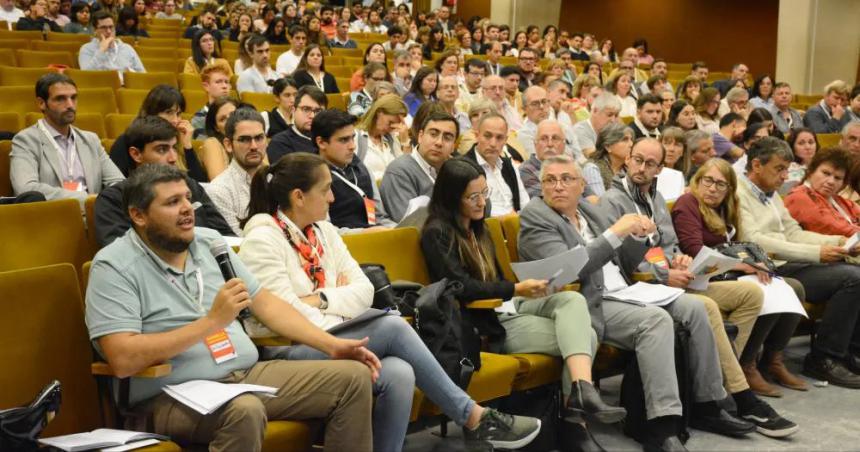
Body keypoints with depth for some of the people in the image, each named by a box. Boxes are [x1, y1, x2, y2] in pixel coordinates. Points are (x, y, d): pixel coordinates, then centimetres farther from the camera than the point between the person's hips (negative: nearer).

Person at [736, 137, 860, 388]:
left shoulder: (771, 196, 22)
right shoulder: (738, 195, -9)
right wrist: (816, 253, -20)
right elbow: (754, 242, -19)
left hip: (790, 264, 9)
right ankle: (823, 359, -12)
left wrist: (838, 242, 4)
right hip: (771, 271, -9)